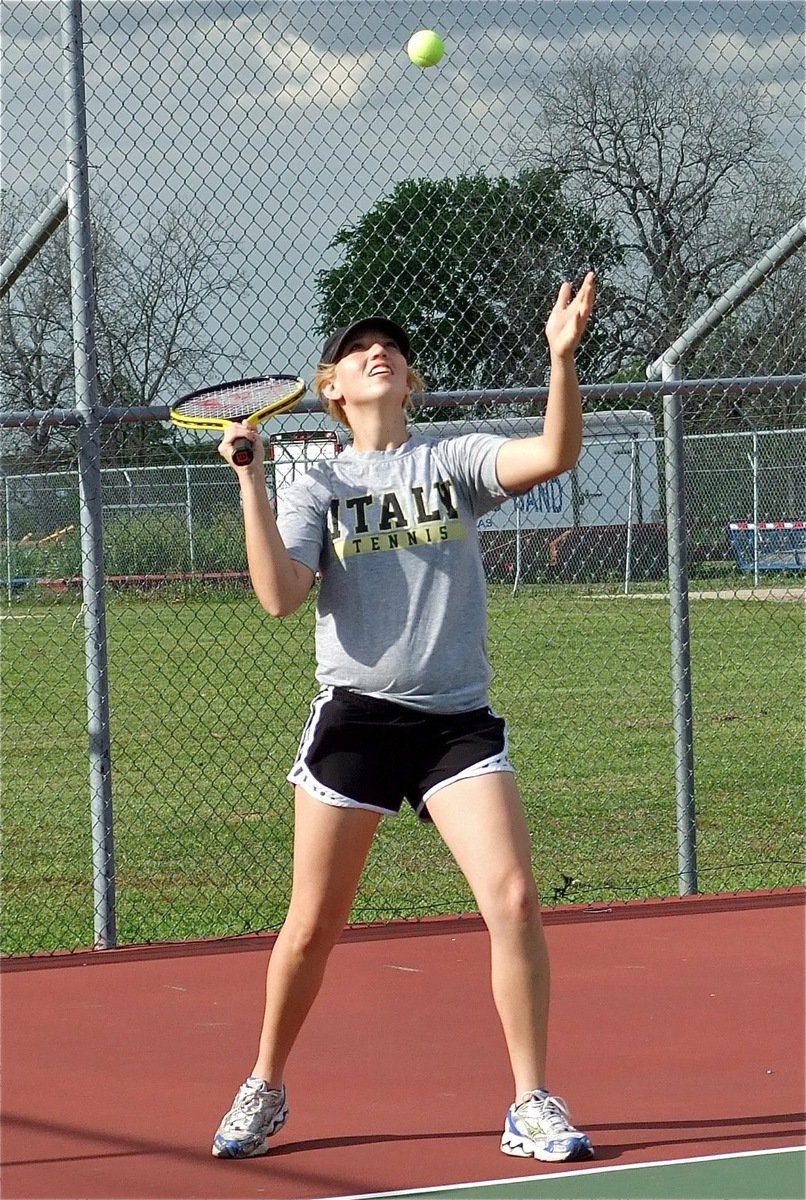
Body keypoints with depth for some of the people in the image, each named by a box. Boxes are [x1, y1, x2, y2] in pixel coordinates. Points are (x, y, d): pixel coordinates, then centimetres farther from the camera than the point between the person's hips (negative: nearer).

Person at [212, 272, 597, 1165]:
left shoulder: (454, 460, 5)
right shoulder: (317, 486, 7)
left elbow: (554, 455, -13)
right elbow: (280, 596, -8)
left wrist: (562, 356, -26)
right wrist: (250, 479, -13)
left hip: (457, 720, 0)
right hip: (355, 717, 0)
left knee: (514, 900, -15)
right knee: (312, 927, 6)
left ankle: (532, 1108, -5)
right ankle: (264, 1091, 28)